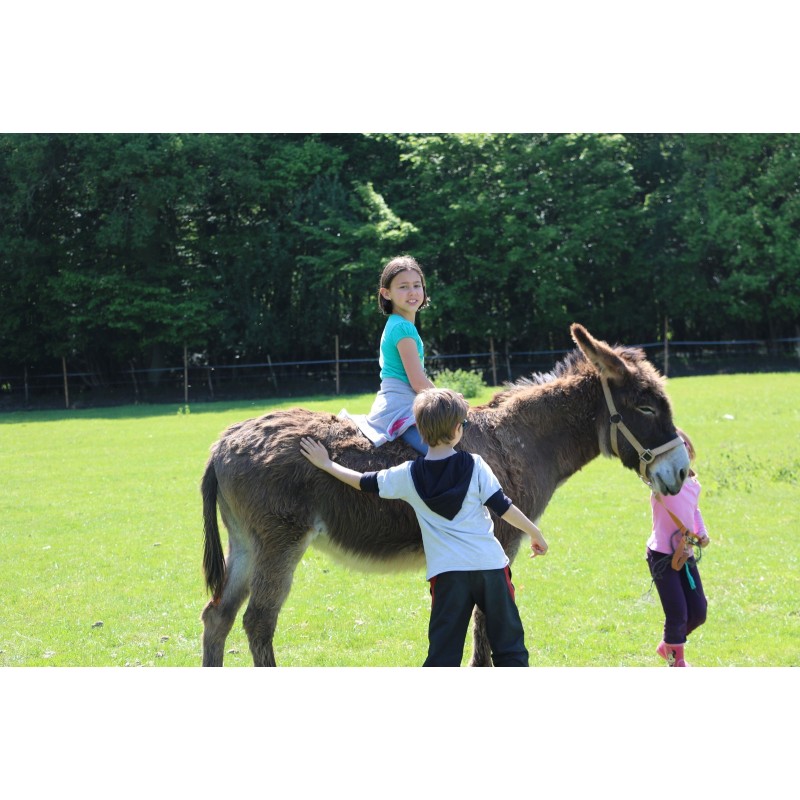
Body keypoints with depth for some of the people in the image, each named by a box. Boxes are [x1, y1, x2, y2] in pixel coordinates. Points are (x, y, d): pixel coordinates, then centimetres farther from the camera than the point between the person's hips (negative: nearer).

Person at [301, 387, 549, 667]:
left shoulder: (408, 475, 1)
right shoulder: (475, 466, -4)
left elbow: (365, 482, 11)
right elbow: (502, 506, -3)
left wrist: (327, 464, 25)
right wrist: (535, 533, 10)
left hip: (447, 571, 1)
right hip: (491, 565, 0)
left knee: (443, 652, 4)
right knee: (508, 644, 11)